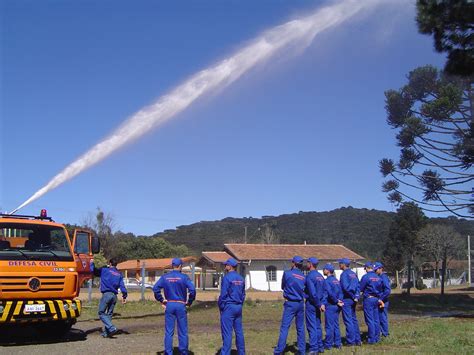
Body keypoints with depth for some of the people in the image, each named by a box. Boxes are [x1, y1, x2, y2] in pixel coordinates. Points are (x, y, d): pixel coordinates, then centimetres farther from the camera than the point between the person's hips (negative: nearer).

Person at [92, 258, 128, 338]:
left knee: (101, 313, -1)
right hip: (114, 296, 5)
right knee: (109, 314, 14)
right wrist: (124, 296, 2)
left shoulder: (104, 270, 2)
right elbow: (122, 286, 6)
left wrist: (91, 263, 25)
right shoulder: (119, 274, 15)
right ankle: (106, 332, 15)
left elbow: (94, 271, 7)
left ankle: (112, 328, -16)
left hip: (106, 294, -5)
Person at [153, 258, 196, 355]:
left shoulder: (165, 277, 3)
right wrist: (189, 302, -3)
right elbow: (192, 290, -16)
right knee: (183, 331, 7)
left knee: (169, 332, 7)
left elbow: (155, 288, -6)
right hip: (181, 305, -2)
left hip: (169, 306, 2)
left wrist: (161, 300, 2)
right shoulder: (184, 277, -6)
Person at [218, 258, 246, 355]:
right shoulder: (241, 278, 10)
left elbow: (223, 294, -14)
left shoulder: (227, 278, -12)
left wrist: (220, 306, -4)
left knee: (227, 332, -6)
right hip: (238, 308, 7)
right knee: (239, 331, 13)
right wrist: (240, 305, 18)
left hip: (229, 307, -7)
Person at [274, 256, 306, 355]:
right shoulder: (303, 277, 6)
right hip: (300, 303, 5)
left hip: (290, 303, -4)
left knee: (284, 327, -6)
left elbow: (283, 287, 6)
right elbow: (302, 289, 10)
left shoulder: (287, 273, -6)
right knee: (300, 328, 12)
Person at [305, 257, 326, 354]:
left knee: (311, 326, -4)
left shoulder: (310, 276, -15)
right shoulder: (320, 276, 11)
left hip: (311, 303, -8)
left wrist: (319, 304, -13)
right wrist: (322, 303, 5)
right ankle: (320, 346, 20)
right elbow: (323, 292, 10)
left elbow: (312, 293, -20)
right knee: (318, 326, 15)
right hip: (318, 304, 8)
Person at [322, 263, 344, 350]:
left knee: (329, 325, -1)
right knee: (336, 325, 14)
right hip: (337, 306, 7)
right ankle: (337, 343, 17)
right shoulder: (336, 280, 11)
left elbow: (330, 293, -21)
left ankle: (328, 344, 3)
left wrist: (336, 301, -10)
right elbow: (340, 292, 7)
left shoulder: (327, 281, -12)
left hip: (330, 305, -7)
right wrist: (339, 301, -2)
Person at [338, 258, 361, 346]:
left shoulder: (344, 274, -12)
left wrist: (353, 296, -12)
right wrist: (356, 296, 4)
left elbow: (346, 287, -22)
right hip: (353, 300, 8)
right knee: (354, 319, 14)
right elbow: (358, 286, 12)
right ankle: (357, 340, 17)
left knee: (348, 320, -3)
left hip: (346, 299, -8)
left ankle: (351, 341, -1)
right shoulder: (353, 274, 13)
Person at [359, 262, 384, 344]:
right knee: (376, 319, 12)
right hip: (376, 299, 7)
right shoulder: (378, 277, 8)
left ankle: (372, 339, -2)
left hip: (368, 299, -7)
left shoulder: (365, 277, -13)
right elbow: (380, 290, 16)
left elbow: (361, 289, -9)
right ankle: (377, 337, 17)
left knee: (370, 320, -3)